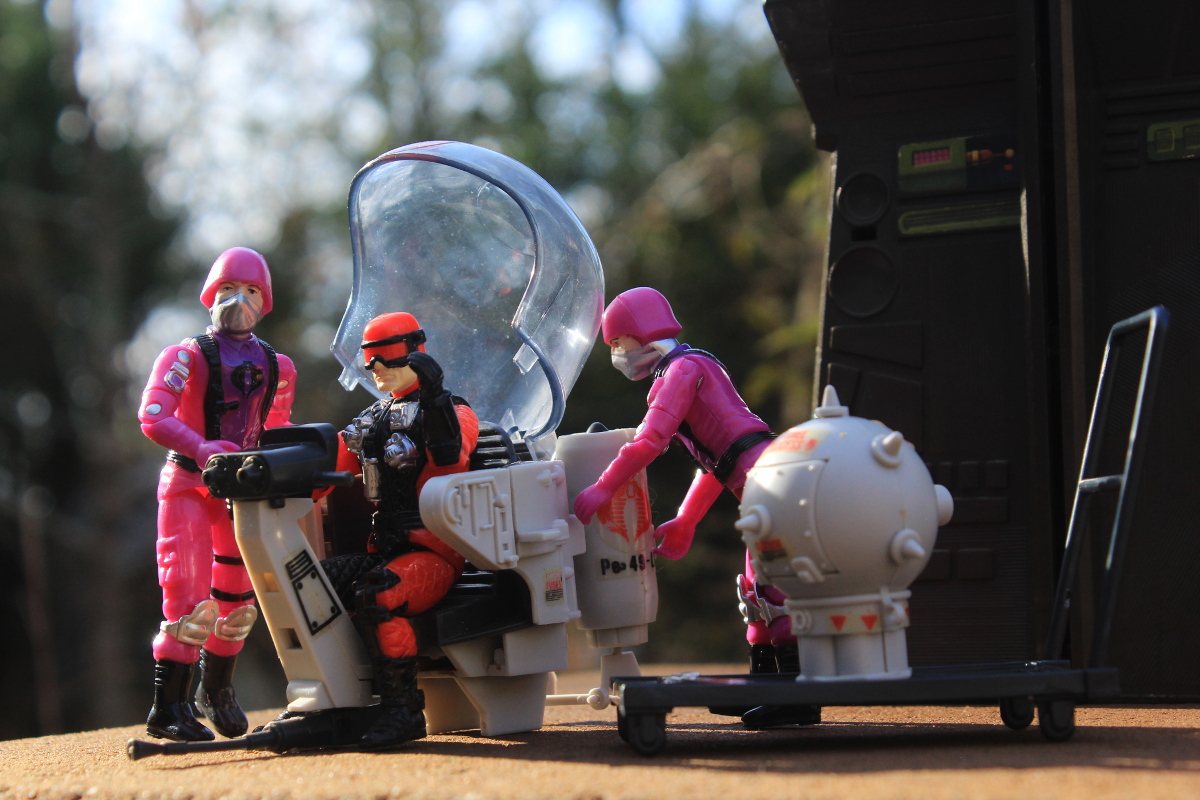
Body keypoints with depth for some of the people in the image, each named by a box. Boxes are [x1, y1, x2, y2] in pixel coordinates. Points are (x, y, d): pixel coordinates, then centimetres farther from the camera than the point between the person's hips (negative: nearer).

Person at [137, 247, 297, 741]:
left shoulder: (277, 368, 11)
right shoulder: (187, 356, -6)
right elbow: (152, 417, -20)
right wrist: (199, 446, -34)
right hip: (187, 483, -5)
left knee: (237, 598, 12)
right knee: (190, 599, -15)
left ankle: (216, 688, 32)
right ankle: (167, 707, -11)